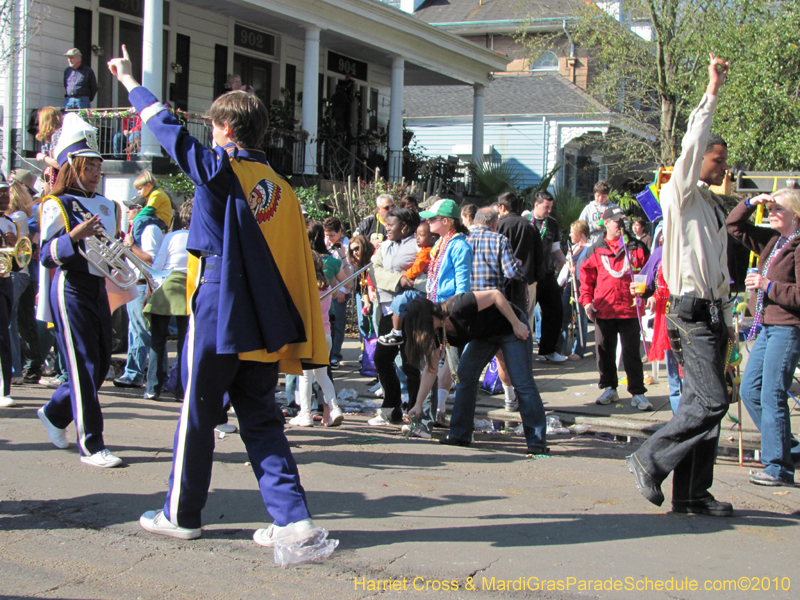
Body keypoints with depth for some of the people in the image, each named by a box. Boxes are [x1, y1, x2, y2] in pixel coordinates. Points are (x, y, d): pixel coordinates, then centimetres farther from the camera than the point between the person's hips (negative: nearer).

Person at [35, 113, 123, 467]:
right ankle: (90, 445, -1)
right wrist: (75, 235, -28)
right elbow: (47, 255, -13)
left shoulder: (107, 207, 15)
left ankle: (55, 413, 34)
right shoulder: (57, 205, -6)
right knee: (84, 368, -7)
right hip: (70, 290, -7)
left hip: (99, 289, 8)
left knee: (101, 365, 11)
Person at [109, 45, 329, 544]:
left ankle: (181, 514, 22)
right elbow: (299, 267, 9)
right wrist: (300, 342, 13)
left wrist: (132, 83, 20)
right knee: (261, 420, 10)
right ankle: (292, 516, 2)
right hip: (264, 324, 5)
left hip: (217, 317, -5)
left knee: (197, 417, 9)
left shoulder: (219, 169, -7)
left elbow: (169, 128, 4)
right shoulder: (283, 190, 9)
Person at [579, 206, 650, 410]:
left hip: (629, 308, -1)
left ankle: (638, 393, 5)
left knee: (632, 353, 0)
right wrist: (587, 300, -1)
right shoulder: (597, 250, 7)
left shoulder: (635, 246, 6)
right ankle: (609, 388, 23)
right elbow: (586, 275, 9)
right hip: (604, 309, 2)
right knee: (605, 351, 9)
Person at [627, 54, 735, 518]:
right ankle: (650, 461, -3)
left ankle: (692, 492, 10)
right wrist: (712, 92, -15)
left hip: (713, 313, 8)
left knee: (703, 402, 6)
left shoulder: (716, 207, 22)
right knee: (711, 401, -15)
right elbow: (692, 145, -17)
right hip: (691, 311, -8)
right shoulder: (681, 196, -2)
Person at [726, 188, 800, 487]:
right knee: (749, 390, 11)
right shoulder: (772, 241, 13)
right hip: (767, 327, 9)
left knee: (772, 395, -8)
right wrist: (750, 203, 6)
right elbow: (734, 227, 20)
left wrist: (768, 285, -19)